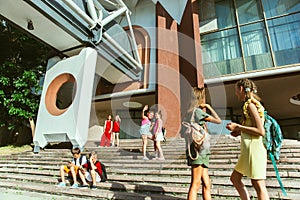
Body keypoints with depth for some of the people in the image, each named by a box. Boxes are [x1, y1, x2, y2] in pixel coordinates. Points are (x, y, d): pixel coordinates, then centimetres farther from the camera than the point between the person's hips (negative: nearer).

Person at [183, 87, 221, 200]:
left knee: (206, 184, 10)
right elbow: (218, 121, -5)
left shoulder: (189, 112, 17)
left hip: (202, 152, 9)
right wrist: (209, 107, 9)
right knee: (195, 185, -7)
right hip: (198, 151, -9)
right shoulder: (197, 111, -8)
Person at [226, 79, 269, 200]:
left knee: (258, 185, -4)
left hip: (254, 147, -10)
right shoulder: (251, 104, 16)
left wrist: (238, 127, -15)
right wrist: (240, 132, 12)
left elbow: (261, 131, -18)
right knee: (235, 178, 15)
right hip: (248, 149, 10)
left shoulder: (251, 105, -12)